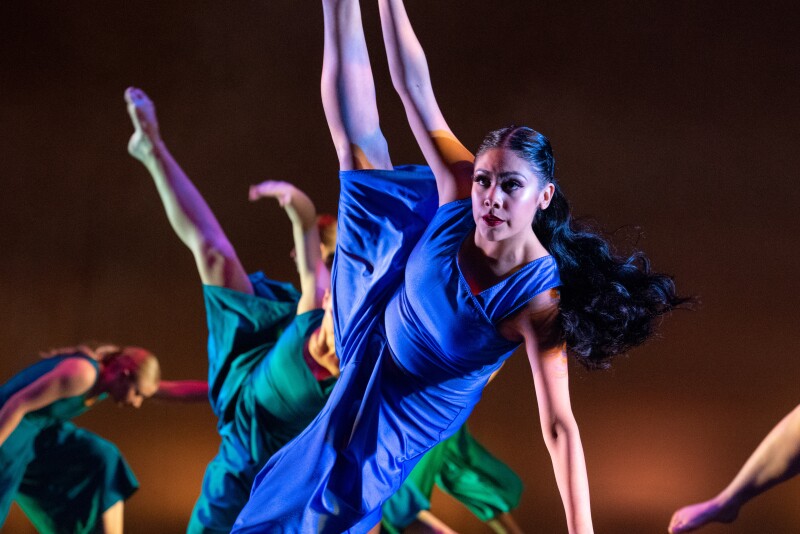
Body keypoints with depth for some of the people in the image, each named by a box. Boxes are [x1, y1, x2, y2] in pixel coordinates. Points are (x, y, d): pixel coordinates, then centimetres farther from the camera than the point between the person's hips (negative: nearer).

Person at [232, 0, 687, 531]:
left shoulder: (540, 299, -38)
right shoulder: (462, 192, -29)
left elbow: (559, 427, -40)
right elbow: (415, 88, -30)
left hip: (422, 400, -3)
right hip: (378, 320, 3)